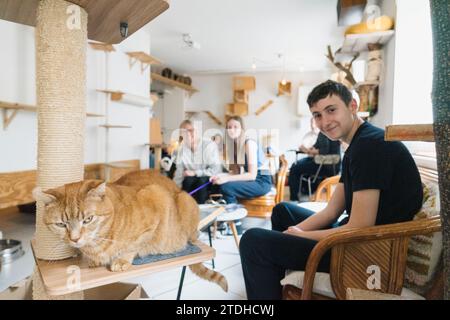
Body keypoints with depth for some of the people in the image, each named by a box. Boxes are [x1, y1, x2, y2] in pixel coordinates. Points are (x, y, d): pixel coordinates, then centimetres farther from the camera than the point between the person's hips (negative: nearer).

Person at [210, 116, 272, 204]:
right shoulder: (233, 144, 7)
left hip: (262, 181, -7)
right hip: (250, 180, 7)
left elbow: (252, 175, -21)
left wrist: (227, 178, -27)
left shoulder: (249, 143, -16)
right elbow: (236, 172, 4)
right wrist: (221, 176, -14)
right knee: (216, 184, -5)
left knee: (226, 187, -26)